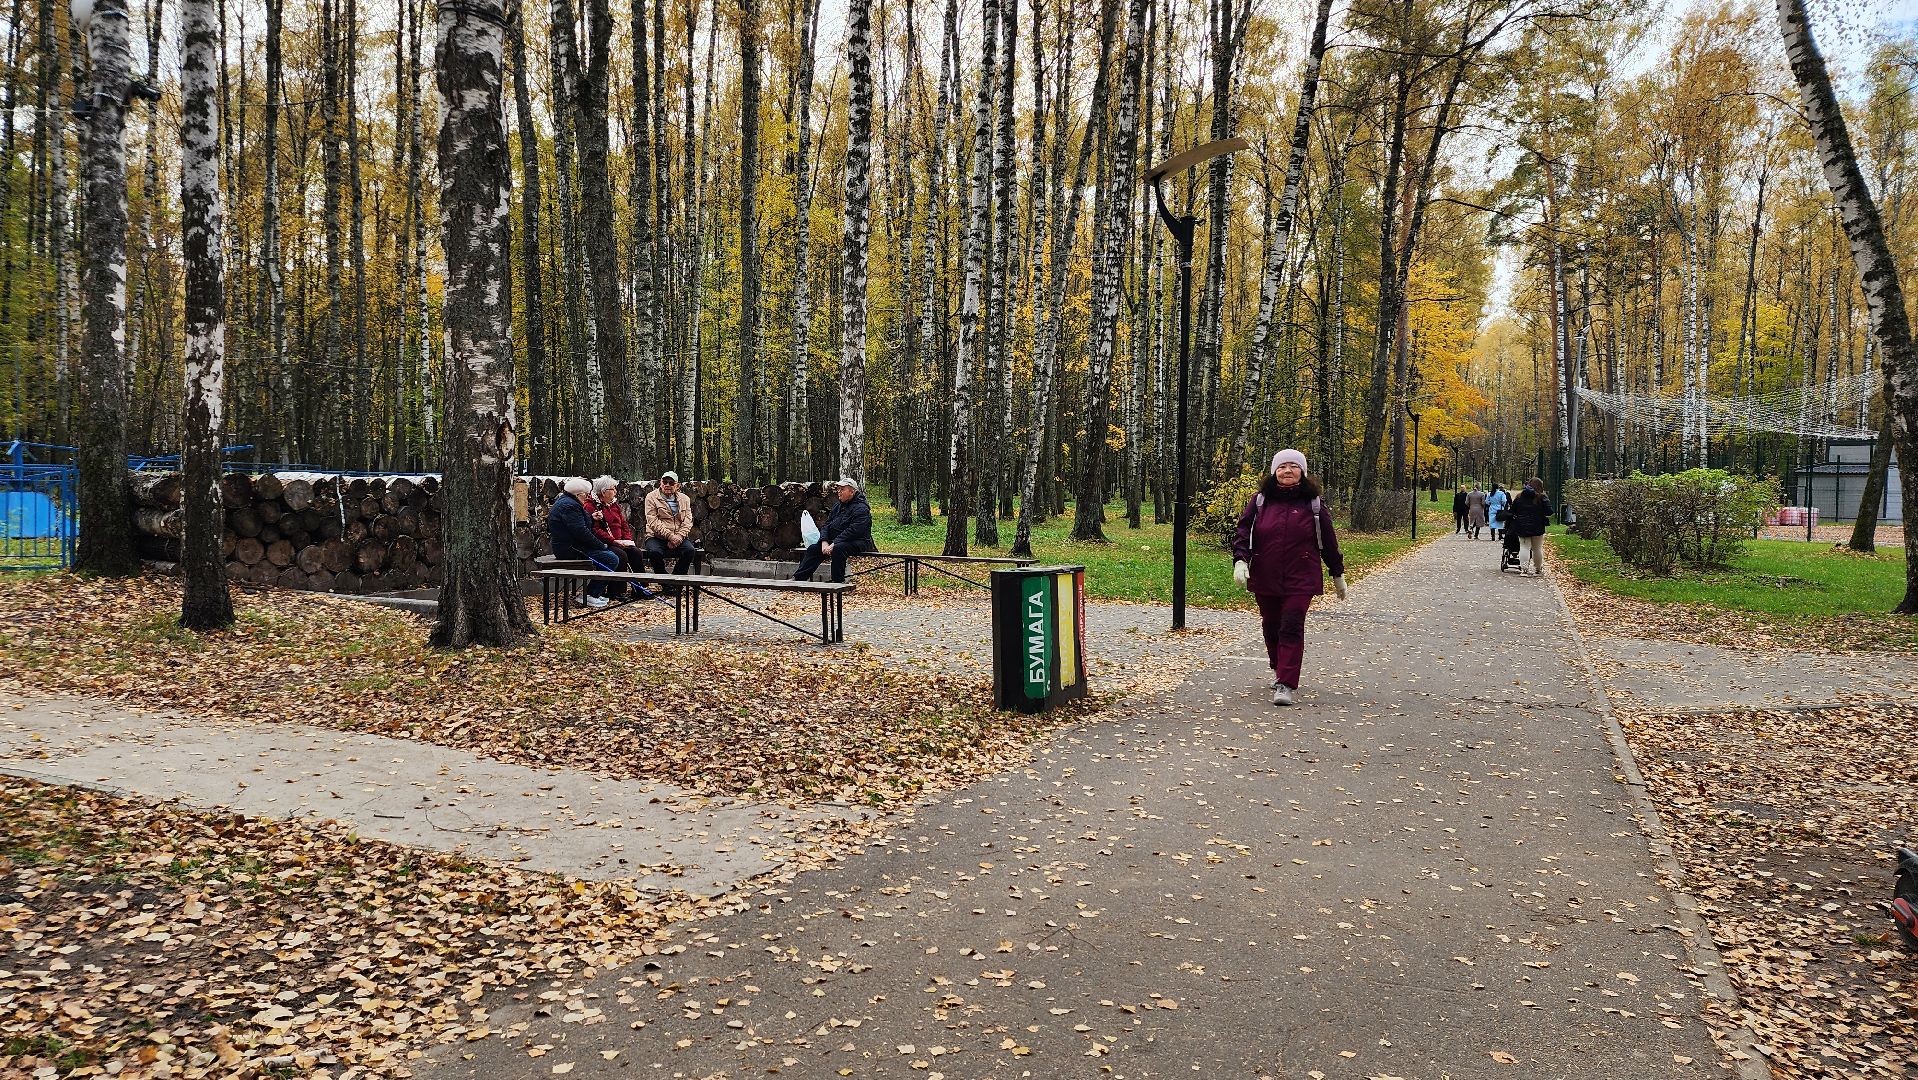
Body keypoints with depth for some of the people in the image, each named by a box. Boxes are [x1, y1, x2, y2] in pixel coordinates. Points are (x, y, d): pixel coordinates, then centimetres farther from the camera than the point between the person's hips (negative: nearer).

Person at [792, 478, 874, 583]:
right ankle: (798, 578, -5)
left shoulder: (861, 509, -12)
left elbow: (853, 531, -23)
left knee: (838, 549, -37)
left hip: (857, 542, -9)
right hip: (834, 541, 9)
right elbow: (826, 525, 12)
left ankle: (838, 581, -31)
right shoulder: (837, 506, 16)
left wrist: (833, 545, -26)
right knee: (813, 549, -3)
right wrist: (824, 542, -8)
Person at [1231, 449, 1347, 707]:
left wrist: (1338, 573, 14)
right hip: (1265, 578, 2)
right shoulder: (1260, 501, 4)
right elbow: (1242, 531, 1)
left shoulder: (1313, 503, 3)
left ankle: (1286, 686, -13)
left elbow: (1328, 541, 9)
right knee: (1271, 627, 14)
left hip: (1300, 579, -2)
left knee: (1292, 628, -11)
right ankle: (1279, 670, 37)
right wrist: (1240, 560, -15)